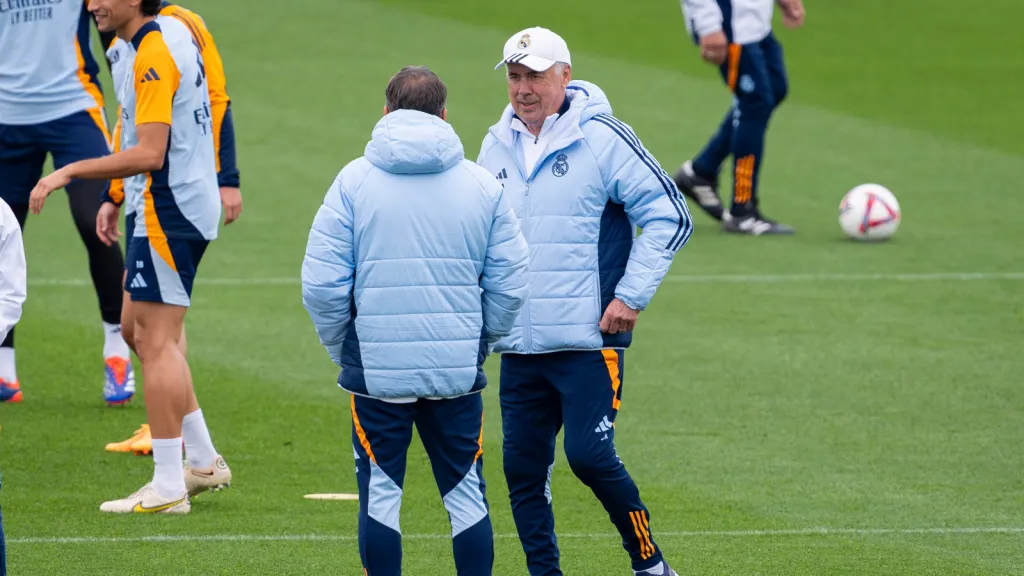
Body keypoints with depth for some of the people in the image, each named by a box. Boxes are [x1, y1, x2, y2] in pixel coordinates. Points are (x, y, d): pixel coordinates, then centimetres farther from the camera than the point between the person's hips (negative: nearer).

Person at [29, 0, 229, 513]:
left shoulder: (155, 53, -19)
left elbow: (149, 154, -25)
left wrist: (69, 172, -21)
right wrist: (118, 198, 23)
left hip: (169, 211, -10)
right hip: (179, 205, 10)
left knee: (156, 341, -9)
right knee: (142, 333, 17)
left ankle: (168, 487, -9)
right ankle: (203, 460, 21)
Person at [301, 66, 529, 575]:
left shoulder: (355, 180, -3)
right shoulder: (482, 185, 3)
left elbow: (321, 284, -6)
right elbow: (510, 284, 3)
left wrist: (341, 347, 9)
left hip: (376, 367, -1)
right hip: (458, 371, 2)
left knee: (380, 493, 6)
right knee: (466, 492, 10)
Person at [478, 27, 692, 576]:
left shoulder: (602, 138, -7)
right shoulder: (496, 146, 11)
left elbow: (669, 215, -6)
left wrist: (631, 296, -10)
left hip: (588, 339, -6)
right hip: (520, 345, 6)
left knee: (589, 454, -13)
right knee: (523, 468, 4)